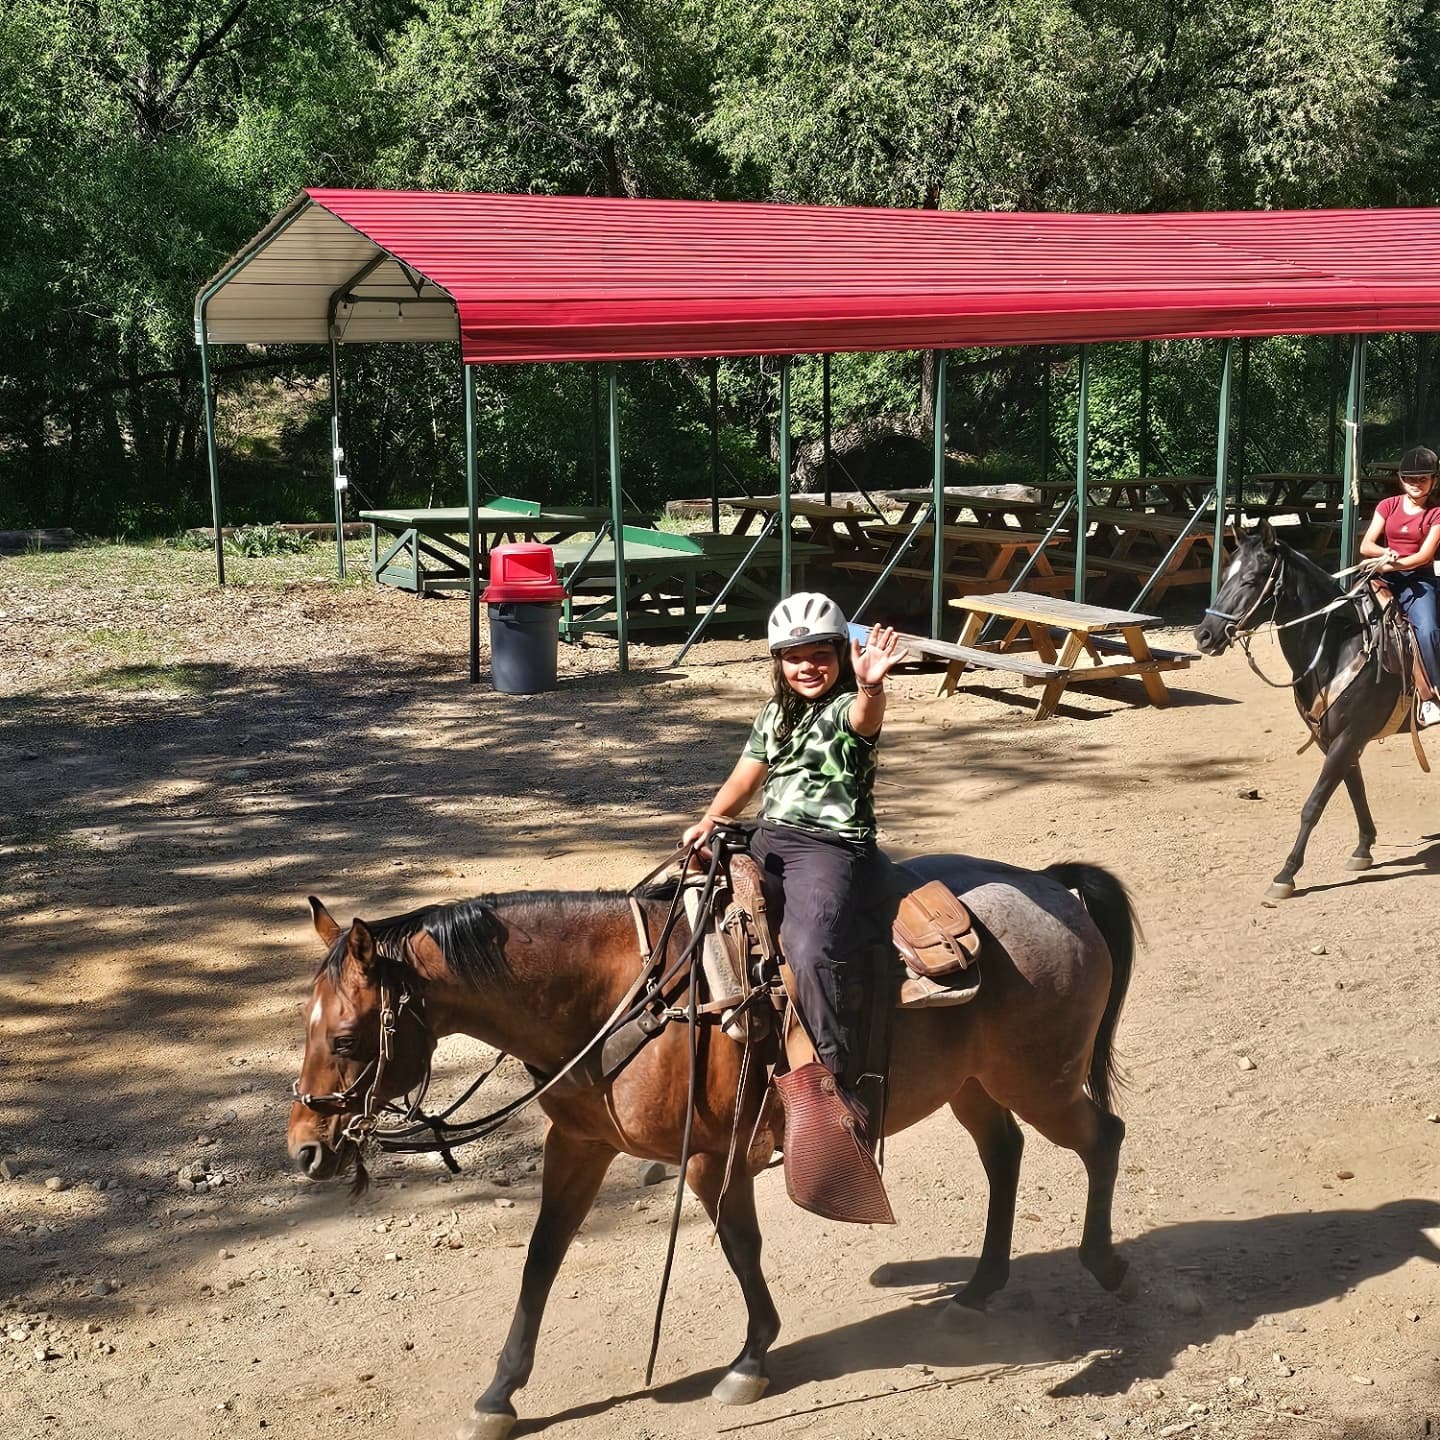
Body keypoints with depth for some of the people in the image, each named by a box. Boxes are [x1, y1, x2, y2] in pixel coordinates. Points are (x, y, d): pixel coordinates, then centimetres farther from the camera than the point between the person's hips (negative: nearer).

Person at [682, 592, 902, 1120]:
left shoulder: (847, 708, -6)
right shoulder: (775, 715, 17)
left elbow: (867, 719, -31)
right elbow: (745, 779, 18)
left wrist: (870, 684, -55)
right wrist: (709, 821, -1)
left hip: (833, 849, -8)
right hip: (769, 843, 8)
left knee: (812, 953, -29)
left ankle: (843, 1079, -23)